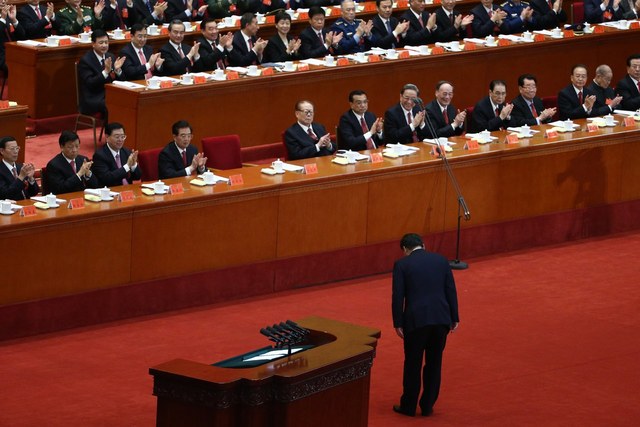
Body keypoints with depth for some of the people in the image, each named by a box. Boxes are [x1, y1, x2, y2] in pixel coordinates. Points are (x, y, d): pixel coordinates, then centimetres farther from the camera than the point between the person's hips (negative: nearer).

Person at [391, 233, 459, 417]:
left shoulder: (402, 264, 0)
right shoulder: (441, 260, 10)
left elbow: (398, 297, -5)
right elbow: (451, 291, 7)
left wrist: (398, 324, -2)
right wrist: (454, 318, 10)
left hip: (416, 319, -3)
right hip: (441, 318, 3)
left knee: (413, 364, 9)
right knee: (434, 363, 13)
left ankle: (408, 406, 17)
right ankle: (427, 406, 18)